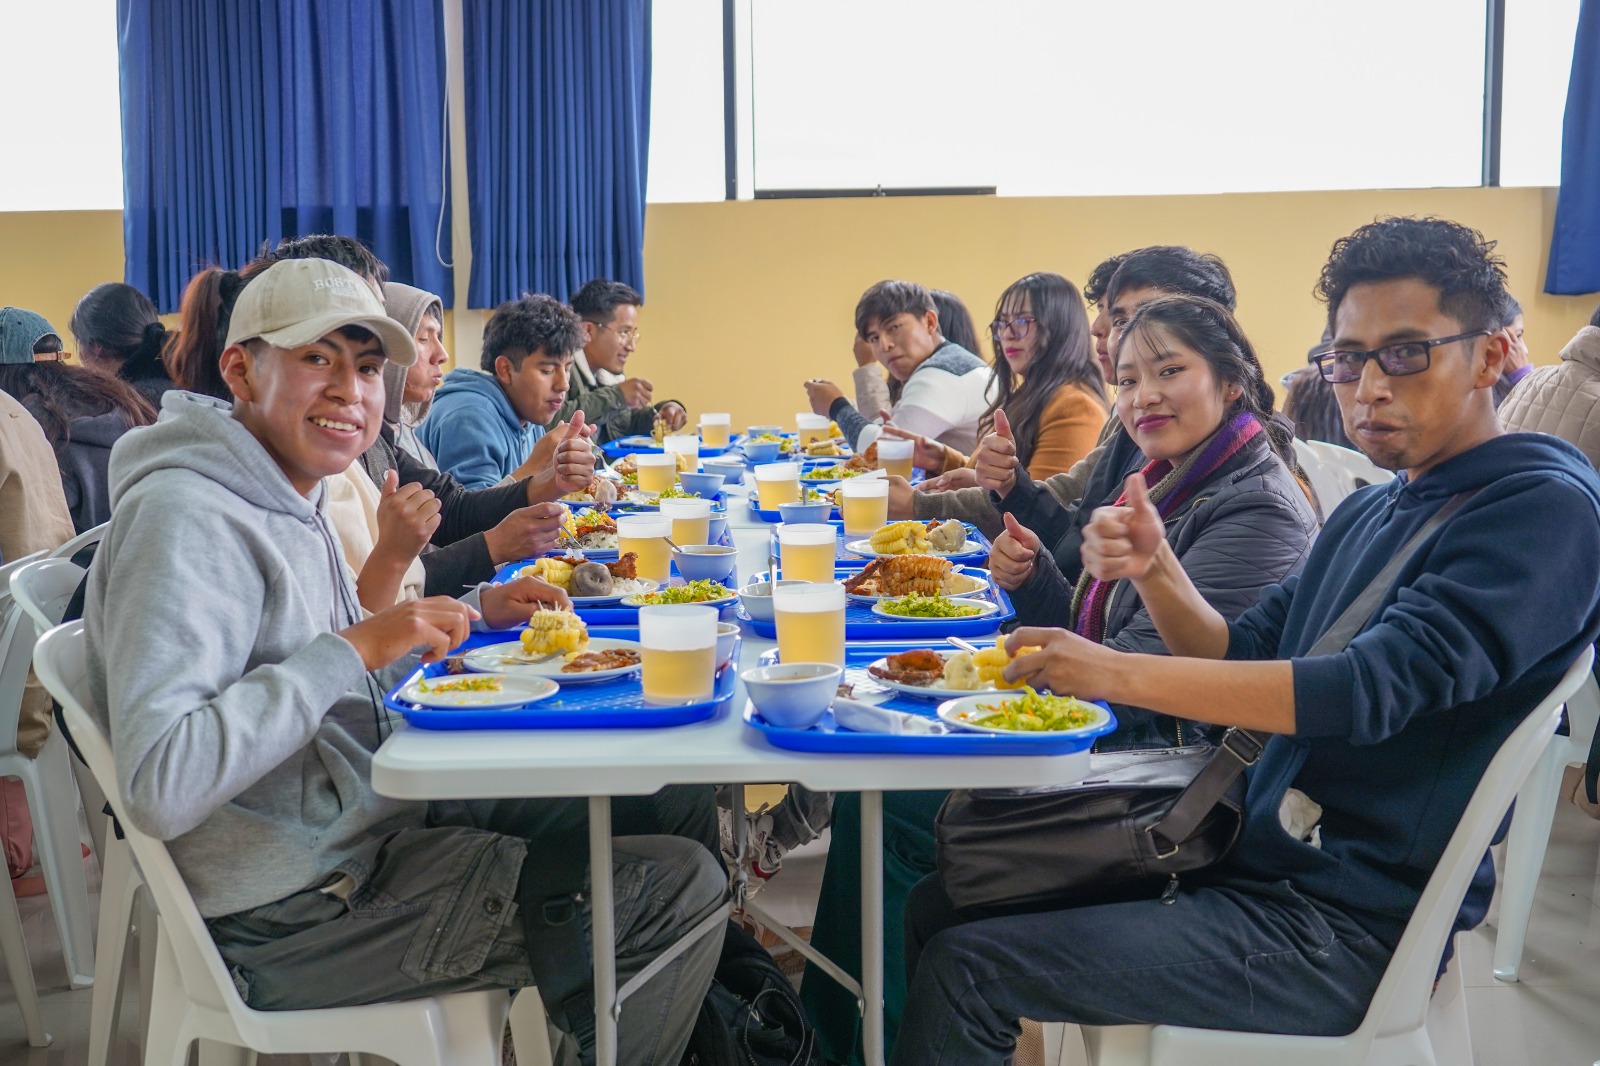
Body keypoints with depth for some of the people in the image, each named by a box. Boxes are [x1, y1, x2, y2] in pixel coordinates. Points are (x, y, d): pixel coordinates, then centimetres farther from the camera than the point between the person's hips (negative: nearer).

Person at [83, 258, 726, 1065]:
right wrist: (354, 647, -29)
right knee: (678, 886, -14)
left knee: (677, 802, 9)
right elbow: (159, 788, -30)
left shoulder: (282, 498, 10)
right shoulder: (184, 518, -20)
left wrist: (475, 611, 6)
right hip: (299, 912, -10)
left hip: (380, 821, 10)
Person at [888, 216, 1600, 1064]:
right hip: (1253, 856, 8)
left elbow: (1373, 690, -26)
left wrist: (1116, 672, -29)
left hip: (1342, 926, -8)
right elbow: (1241, 659, 13)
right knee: (938, 907, 6)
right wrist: (1153, 569, -7)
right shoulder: (1370, 511, 13)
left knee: (965, 969, -15)